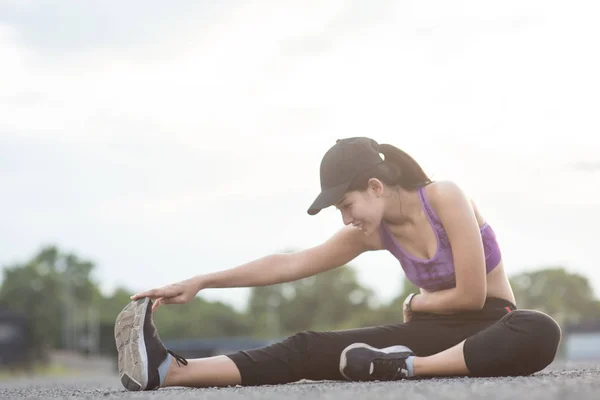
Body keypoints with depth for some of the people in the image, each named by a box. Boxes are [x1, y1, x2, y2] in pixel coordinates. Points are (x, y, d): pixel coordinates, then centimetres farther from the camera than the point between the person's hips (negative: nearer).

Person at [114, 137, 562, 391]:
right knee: (310, 349, -15)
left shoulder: (444, 197, -18)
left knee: (540, 334, -44)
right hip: (437, 330, 4)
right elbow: (286, 265, 2)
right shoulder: (371, 233, 1)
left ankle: (408, 368, -44)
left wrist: (416, 303, 0)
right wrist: (199, 282, -3)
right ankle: (171, 370, -31)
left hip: (488, 325, -4)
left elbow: (472, 294, -19)